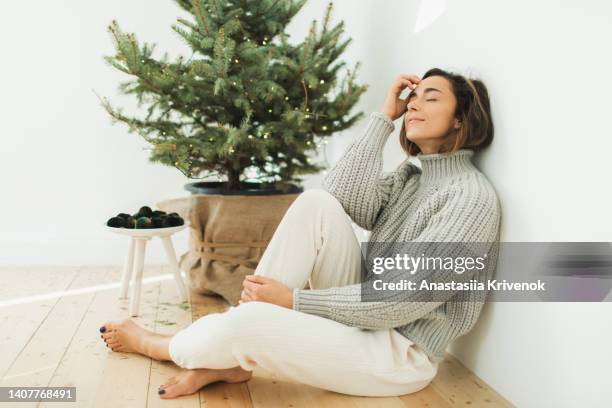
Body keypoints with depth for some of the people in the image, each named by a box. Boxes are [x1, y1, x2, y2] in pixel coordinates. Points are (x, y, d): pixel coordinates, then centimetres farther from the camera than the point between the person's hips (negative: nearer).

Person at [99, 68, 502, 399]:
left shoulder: (473, 196, -15)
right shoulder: (410, 174, 12)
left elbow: (409, 298, -23)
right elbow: (346, 200, -7)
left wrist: (294, 300, -21)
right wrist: (383, 118, -6)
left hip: (401, 353, -7)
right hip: (363, 316, 7)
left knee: (249, 323, -28)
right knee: (316, 202, -16)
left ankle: (155, 344, 8)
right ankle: (228, 354, -11)